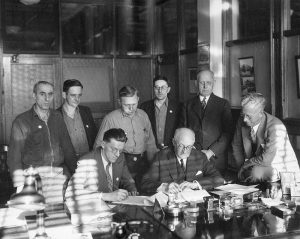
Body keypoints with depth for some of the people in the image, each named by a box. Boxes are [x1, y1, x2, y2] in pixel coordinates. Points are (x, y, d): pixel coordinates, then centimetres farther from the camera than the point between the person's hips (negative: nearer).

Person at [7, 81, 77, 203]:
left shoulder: (57, 117, 13)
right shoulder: (21, 121, 1)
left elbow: (68, 149, 15)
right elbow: (14, 157, -1)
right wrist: (20, 187, -9)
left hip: (60, 174, 3)